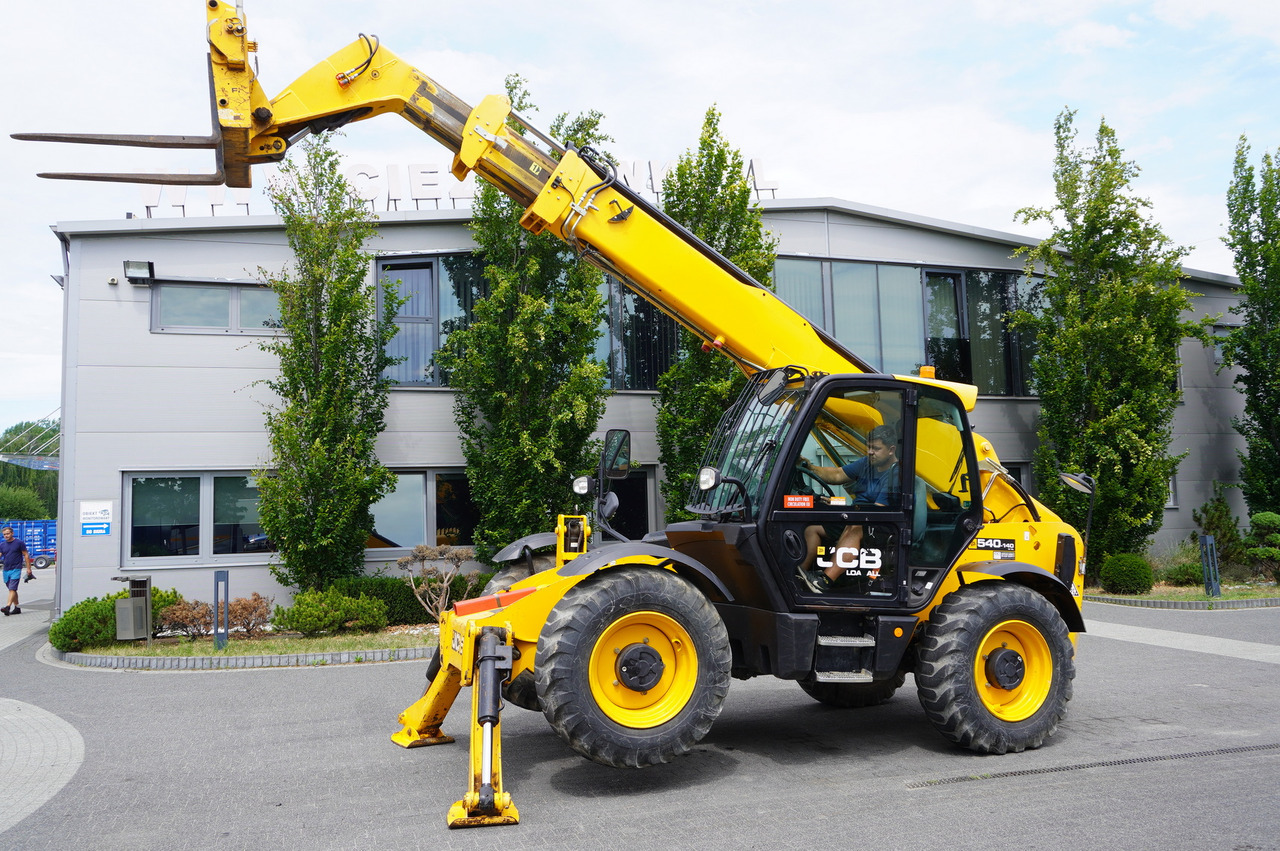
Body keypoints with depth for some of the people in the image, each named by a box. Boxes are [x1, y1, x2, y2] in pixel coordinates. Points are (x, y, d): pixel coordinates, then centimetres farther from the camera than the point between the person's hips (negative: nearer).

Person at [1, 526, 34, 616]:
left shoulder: (19, 543, -2)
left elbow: (26, 555, 0)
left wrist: (28, 568, -4)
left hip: (16, 569, -6)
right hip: (6, 570, 6)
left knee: (12, 589, -15)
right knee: (12, 590, 11)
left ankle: (8, 607, -24)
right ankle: (17, 608, 17)